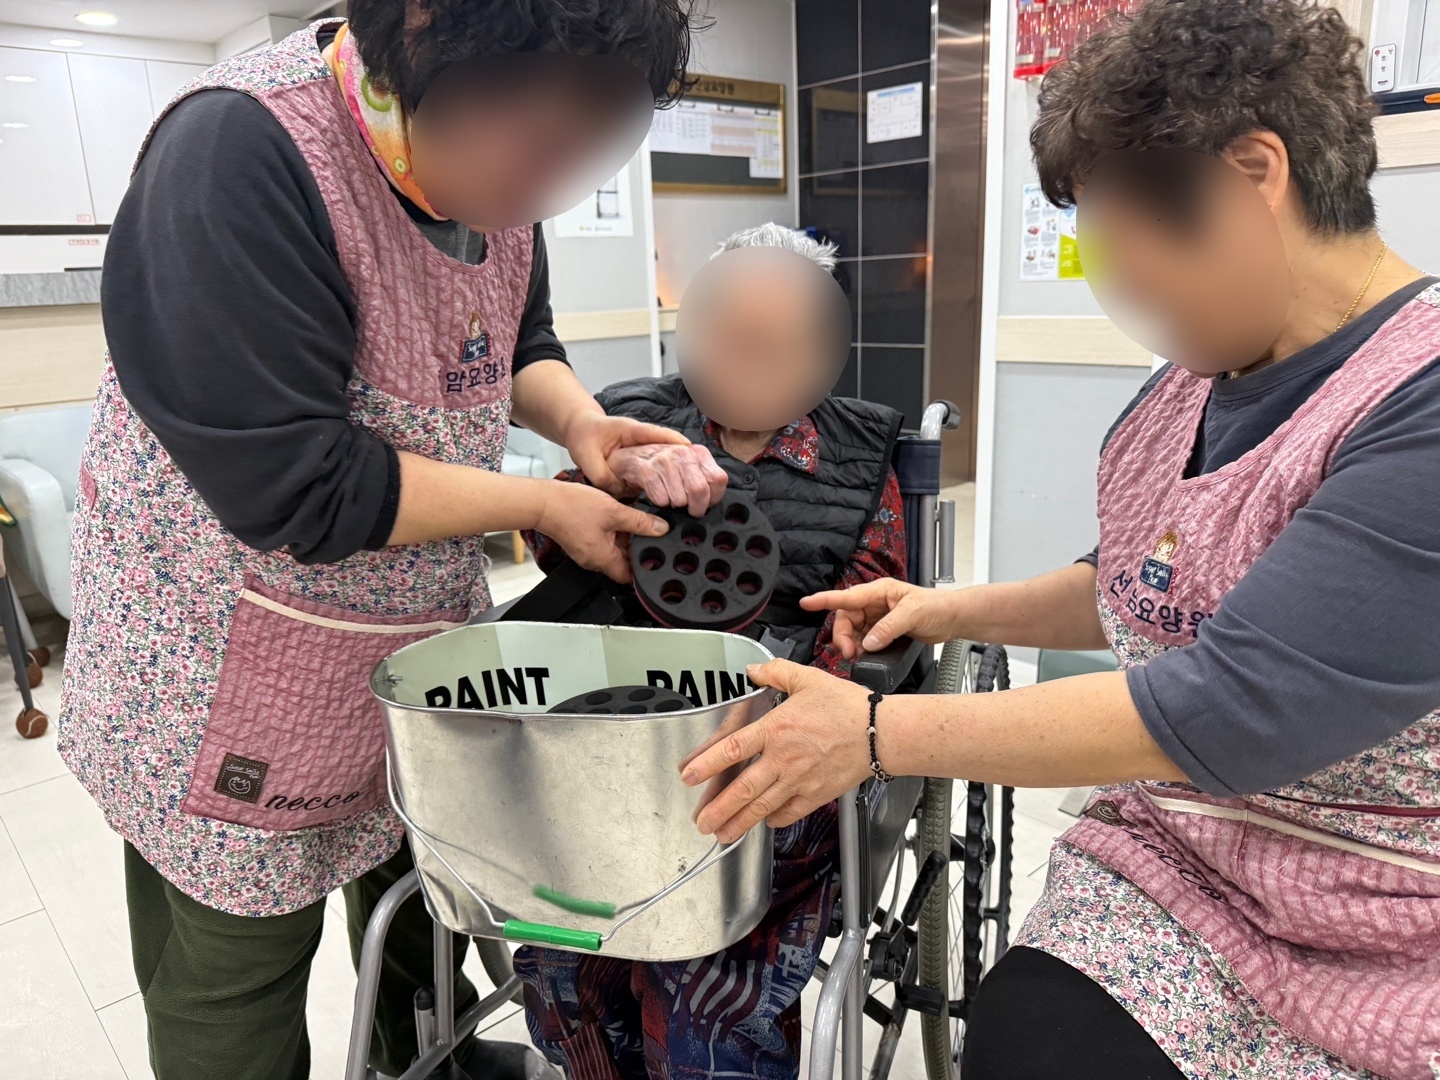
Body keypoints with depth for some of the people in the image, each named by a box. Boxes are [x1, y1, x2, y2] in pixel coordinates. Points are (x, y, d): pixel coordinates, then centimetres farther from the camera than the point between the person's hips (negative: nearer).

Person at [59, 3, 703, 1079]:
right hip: (231, 689, -6)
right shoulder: (238, 155, -27)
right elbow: (297, 492, -29)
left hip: (425, 630, 7)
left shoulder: (491, 154, -3)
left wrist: (580, 419, -11)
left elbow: (522, 341, 10)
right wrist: (545, 503, -22)